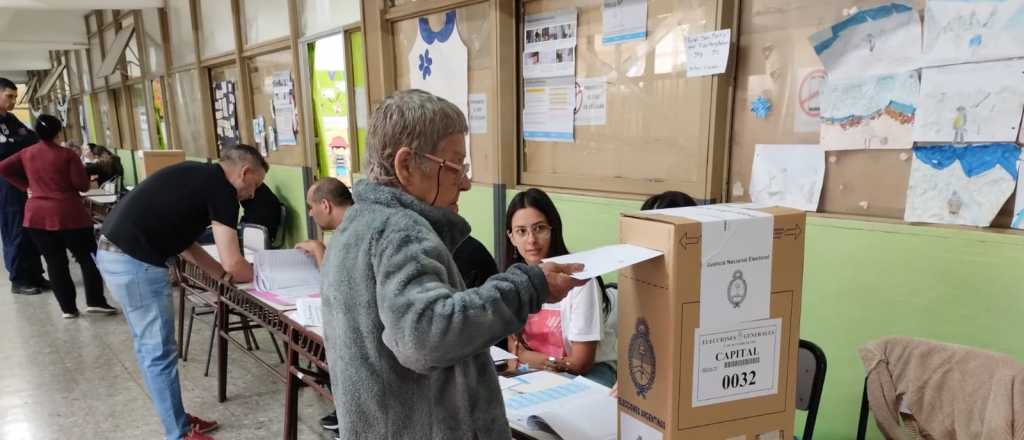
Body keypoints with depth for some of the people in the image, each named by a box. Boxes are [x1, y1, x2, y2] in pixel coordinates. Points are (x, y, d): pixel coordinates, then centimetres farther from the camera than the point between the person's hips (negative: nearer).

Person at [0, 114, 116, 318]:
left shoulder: (27, 154, 7)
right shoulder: (68, 155, -9)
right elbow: (83, 185, -9)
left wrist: (25, 186, 12)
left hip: (37, 216, 5)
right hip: (69, 215, -4)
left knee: (55, 263, 9)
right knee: (88, 258, 5)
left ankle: (68, 307, 10)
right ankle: (95, 301, -1)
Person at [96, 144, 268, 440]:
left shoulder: (198, 175, 15)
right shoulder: (221, 189, -11)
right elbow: (233, 263, -11)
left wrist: (223, 274, 18)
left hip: (115, 252, 10)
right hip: (135, 261, -10)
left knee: (149, 347, 18)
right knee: (159, 353, 1)